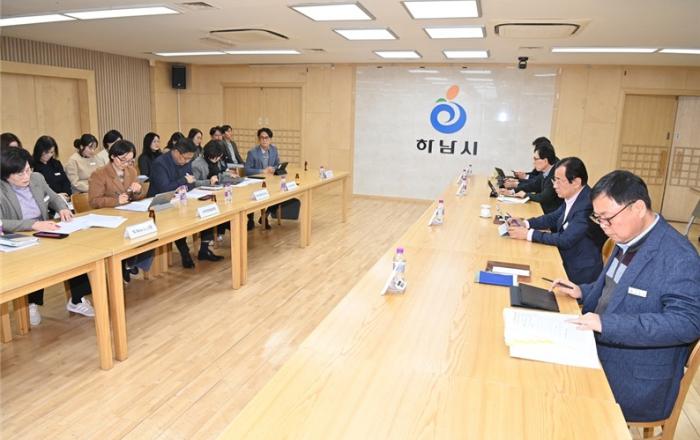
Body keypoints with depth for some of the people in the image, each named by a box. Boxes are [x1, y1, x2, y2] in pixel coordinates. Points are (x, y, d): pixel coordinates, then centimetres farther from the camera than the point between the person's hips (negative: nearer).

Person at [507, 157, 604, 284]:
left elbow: (566, 240, -27)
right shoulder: (572, 198, 0)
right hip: (565, 260, 7)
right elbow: (553, 218, 14)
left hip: (579, 272, -7)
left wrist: (529, 234, -21)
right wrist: (525, 224, -1)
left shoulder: (588, 204, -26)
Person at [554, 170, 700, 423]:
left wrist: (607, 323, -31)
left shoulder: (679, 257, -20)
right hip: (601, 353, 8)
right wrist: (583, 292, 2)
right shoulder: (627, 241, 5)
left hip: (636, 381, -7)